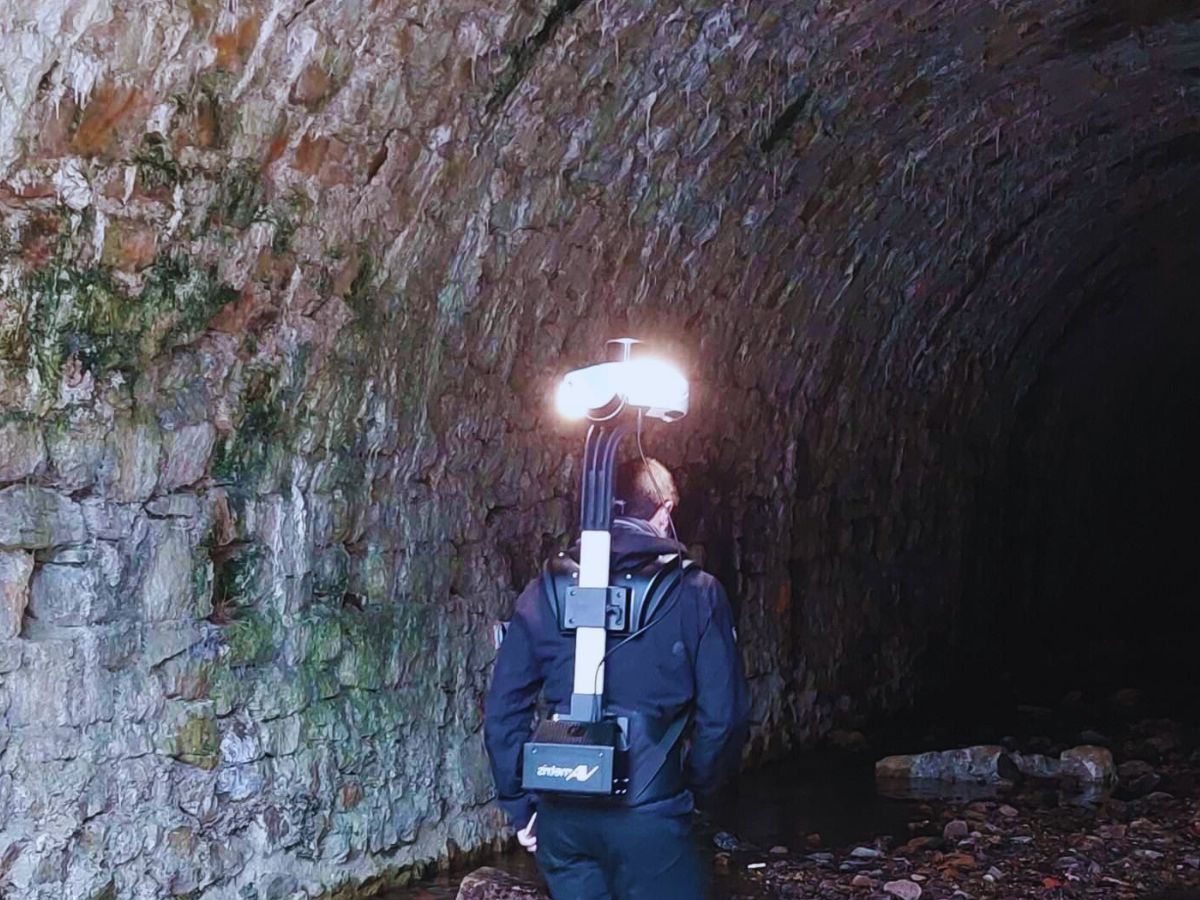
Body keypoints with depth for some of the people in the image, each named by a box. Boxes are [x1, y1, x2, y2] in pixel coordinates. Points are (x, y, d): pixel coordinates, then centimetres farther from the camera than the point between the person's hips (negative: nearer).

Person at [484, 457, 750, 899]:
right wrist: (694, 791, 10)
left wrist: (521, 807, 13)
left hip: (561, 815, 4)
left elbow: (503, 712, 5)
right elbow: (722, 714, -5)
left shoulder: (545, 592, 5)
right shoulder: (695, 593, -4)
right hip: (648, 813, -4)